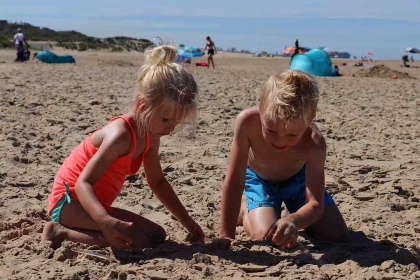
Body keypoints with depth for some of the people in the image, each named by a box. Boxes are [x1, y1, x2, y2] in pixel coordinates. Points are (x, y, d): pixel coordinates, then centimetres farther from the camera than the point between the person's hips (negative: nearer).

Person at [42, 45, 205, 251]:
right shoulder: (121, 135, -26)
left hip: (94, 204, 10)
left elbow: (157, 182, 17)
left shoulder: (150, 137, 3)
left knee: (157, 236, 8)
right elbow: (83, 183, -30)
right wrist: (105, 220, -48)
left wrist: (187, 221, 16)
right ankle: (61, 232, -13)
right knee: (137, 242, -25)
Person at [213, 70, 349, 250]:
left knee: (339, 236, -7)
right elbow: (234, 181, -33)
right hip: (258, 179, -1)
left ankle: (288, 213, 23)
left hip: (298, 177, 1)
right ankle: (244, 209, 12)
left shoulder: (314, 143, -37)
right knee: (266, 237, -24)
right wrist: (226, 234, -33)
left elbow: (315, 204, -37)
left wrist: (294, 221, -61)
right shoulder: (248, 122, -41)